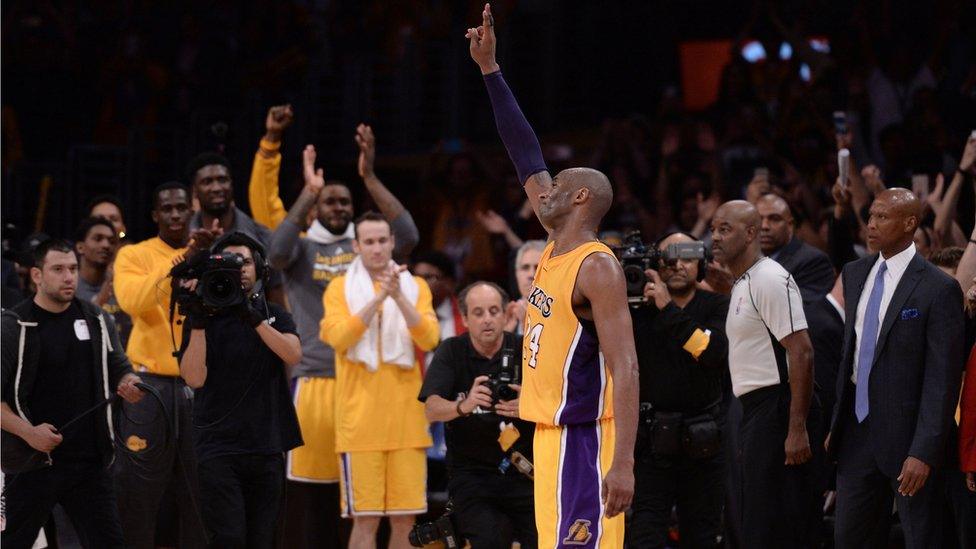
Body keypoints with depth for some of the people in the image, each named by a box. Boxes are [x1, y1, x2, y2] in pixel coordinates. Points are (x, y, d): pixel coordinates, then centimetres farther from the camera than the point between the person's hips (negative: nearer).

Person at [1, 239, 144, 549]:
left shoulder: (97, 321, 8)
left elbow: (119, 368, 16)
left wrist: (129, 384, -8)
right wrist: (28, 432, -19)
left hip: (90, 462, 4)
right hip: (33, 463, -4)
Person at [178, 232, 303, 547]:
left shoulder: (275, 316, 11)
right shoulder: (205, 318, 3)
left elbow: (293, 355, -10)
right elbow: (195, 378, -9)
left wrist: (253, 318, -19)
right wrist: (197, 322, -16)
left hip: (267, 447, 3)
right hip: (218, 447, -3)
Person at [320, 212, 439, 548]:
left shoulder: (415, 287, 10)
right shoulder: (340, 288, 5)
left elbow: (428, 340, -4)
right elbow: (339, 337, -12)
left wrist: (399, 297, -16)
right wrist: (378, 297, -18)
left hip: (406, 418, 2)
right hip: (361, 420, -2)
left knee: (404, 519, 3)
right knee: (365, 519, -4)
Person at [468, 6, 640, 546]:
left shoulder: (597, 267, -14)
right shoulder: (555, 250, 12)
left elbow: (624, 369, -20)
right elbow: (528, 160, 19)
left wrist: (622, 463, -29)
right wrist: (489, 69, 19)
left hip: (581, 440, -9)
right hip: (552, 434, 9)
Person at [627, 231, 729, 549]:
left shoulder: (718, 306, 2)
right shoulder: (638, 309, 4)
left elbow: (714, 351, -16)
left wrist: (668, 309, -18)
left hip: (703, 445, 1)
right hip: (651, 441, 0)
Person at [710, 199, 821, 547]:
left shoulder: (770, 280, -13)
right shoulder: (742, 284, 19)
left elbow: (801, 353, -20)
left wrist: (797, 429, -24)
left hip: (778, 411, -11)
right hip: (757, 412, 11)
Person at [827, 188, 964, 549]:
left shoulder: (938, 289, -13)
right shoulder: (855, 275, 8)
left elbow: (942, 380, -15)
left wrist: (924, 452, -20)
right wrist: (836, 424, 13)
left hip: (907, 435, -6)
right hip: (857, 431, 6)